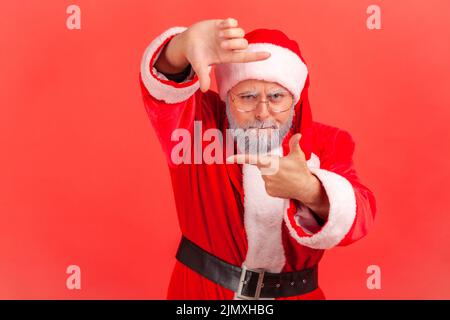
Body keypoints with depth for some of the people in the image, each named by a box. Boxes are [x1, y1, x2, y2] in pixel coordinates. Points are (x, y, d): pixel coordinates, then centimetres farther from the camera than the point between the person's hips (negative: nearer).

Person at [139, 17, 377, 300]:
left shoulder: (326, 143, -10)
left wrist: (309, 190, -44)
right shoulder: (200, 125, -12)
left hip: (292, 292, 1)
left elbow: (359, 217, -23)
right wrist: (186, 44, -51)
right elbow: (164, 85, -30)